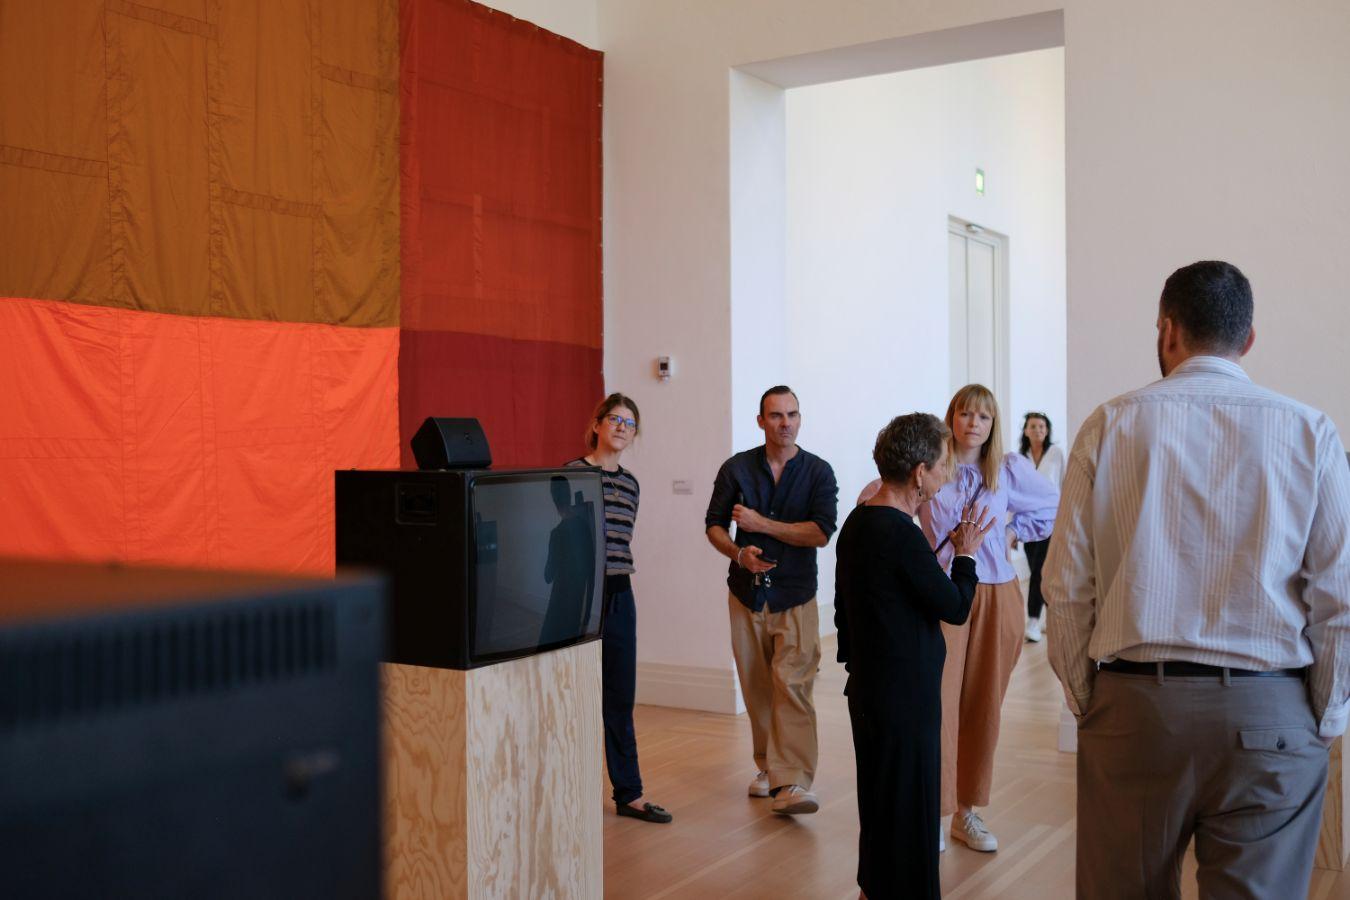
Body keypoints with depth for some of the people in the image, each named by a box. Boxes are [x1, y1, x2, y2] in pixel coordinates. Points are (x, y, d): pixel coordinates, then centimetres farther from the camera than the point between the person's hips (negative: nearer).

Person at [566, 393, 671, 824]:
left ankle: (628, 794, 19)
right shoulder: (572, 474, -8)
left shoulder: (630, 483, 12)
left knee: (620, 700, 11)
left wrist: (619, 582, 16)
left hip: (619, 595, 6)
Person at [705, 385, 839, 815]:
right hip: (746, 592, 2)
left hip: (795, 596, -2)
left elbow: (822, 532, -12)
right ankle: (767, 767, 25)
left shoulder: (818, 471, -1)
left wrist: (760, 524, -13)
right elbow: (714, 525, 6)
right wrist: (738, 553, -15)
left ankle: (791, 784, -17)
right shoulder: (736, 468, 3)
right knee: (756, 689, 9)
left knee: (793, 685, -14)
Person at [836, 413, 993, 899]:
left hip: (868, 690, 10)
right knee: (908, 804, 2)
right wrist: (965, 554, 0)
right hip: (906, 696, -10)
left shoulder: (857, 521, 5)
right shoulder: (901, 534, -23)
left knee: (877, 798, 21)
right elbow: (955, 608, -14)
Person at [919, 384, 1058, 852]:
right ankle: (933, 812, 3)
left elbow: (1054, 510, 15)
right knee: (938, 704, -7)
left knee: (983, 707, 8)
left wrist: (1008, 530, 7)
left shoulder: (1010, 470, 4)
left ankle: (969, 812, 20)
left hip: (996, 598, 3)